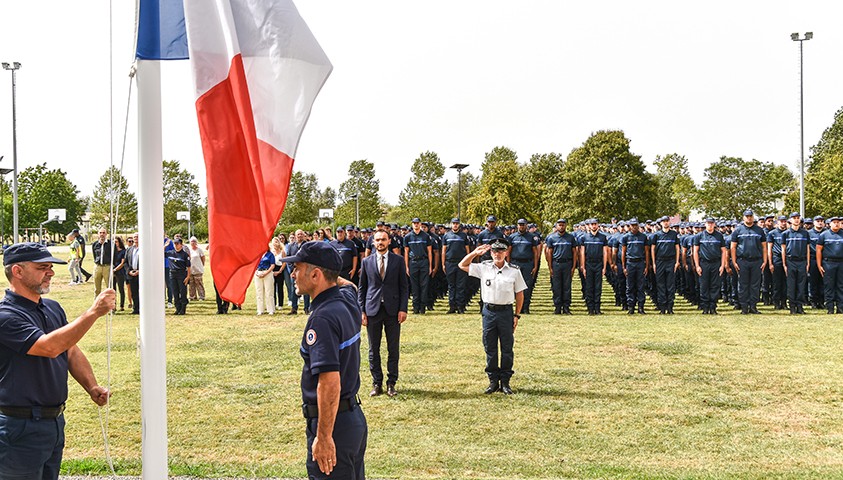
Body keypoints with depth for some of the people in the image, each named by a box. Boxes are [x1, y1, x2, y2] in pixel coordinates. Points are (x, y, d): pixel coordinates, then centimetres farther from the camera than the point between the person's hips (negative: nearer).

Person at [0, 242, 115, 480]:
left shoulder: (53, 308, 9)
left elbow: (72, 352, 15)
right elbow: (49, 347, -30)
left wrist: (92, 387, -1)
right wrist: (94, 312, -31)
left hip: (56, 421, 8)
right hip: (21, 427, -8)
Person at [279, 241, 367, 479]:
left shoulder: (322, 318, -23)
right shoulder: (348, 298, 4)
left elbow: (330, 381, -29)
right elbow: (346, 283, 32)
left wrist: (324, 437, -27)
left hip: (332, 422, -10)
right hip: (355, 417, 10)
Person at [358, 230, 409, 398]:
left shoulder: (398, 260, 4)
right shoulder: (367, 262, 6)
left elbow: (404, 286, 4)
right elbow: (362, 288, 9)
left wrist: (403, 309, -5)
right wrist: (361, 311, 1)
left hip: (392, 310, -1)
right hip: (372, 310, 1)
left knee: (393, 349, 4)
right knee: (373, 350, 5)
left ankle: (391, 383, 13)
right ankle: (377, 383, 13)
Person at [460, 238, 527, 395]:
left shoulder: (514, 271, -1)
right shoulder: (483, 268, 3)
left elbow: (519, 294, 3)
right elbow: (462, 265, 7)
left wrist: (517, 315, -1)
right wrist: (475, 253, -5)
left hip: (506, 312, -1)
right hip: (489, 311, 1)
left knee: (507, 348, 5)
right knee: (490, 348, 7)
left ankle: (505, 381, 14)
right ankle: (493, 380, 17)